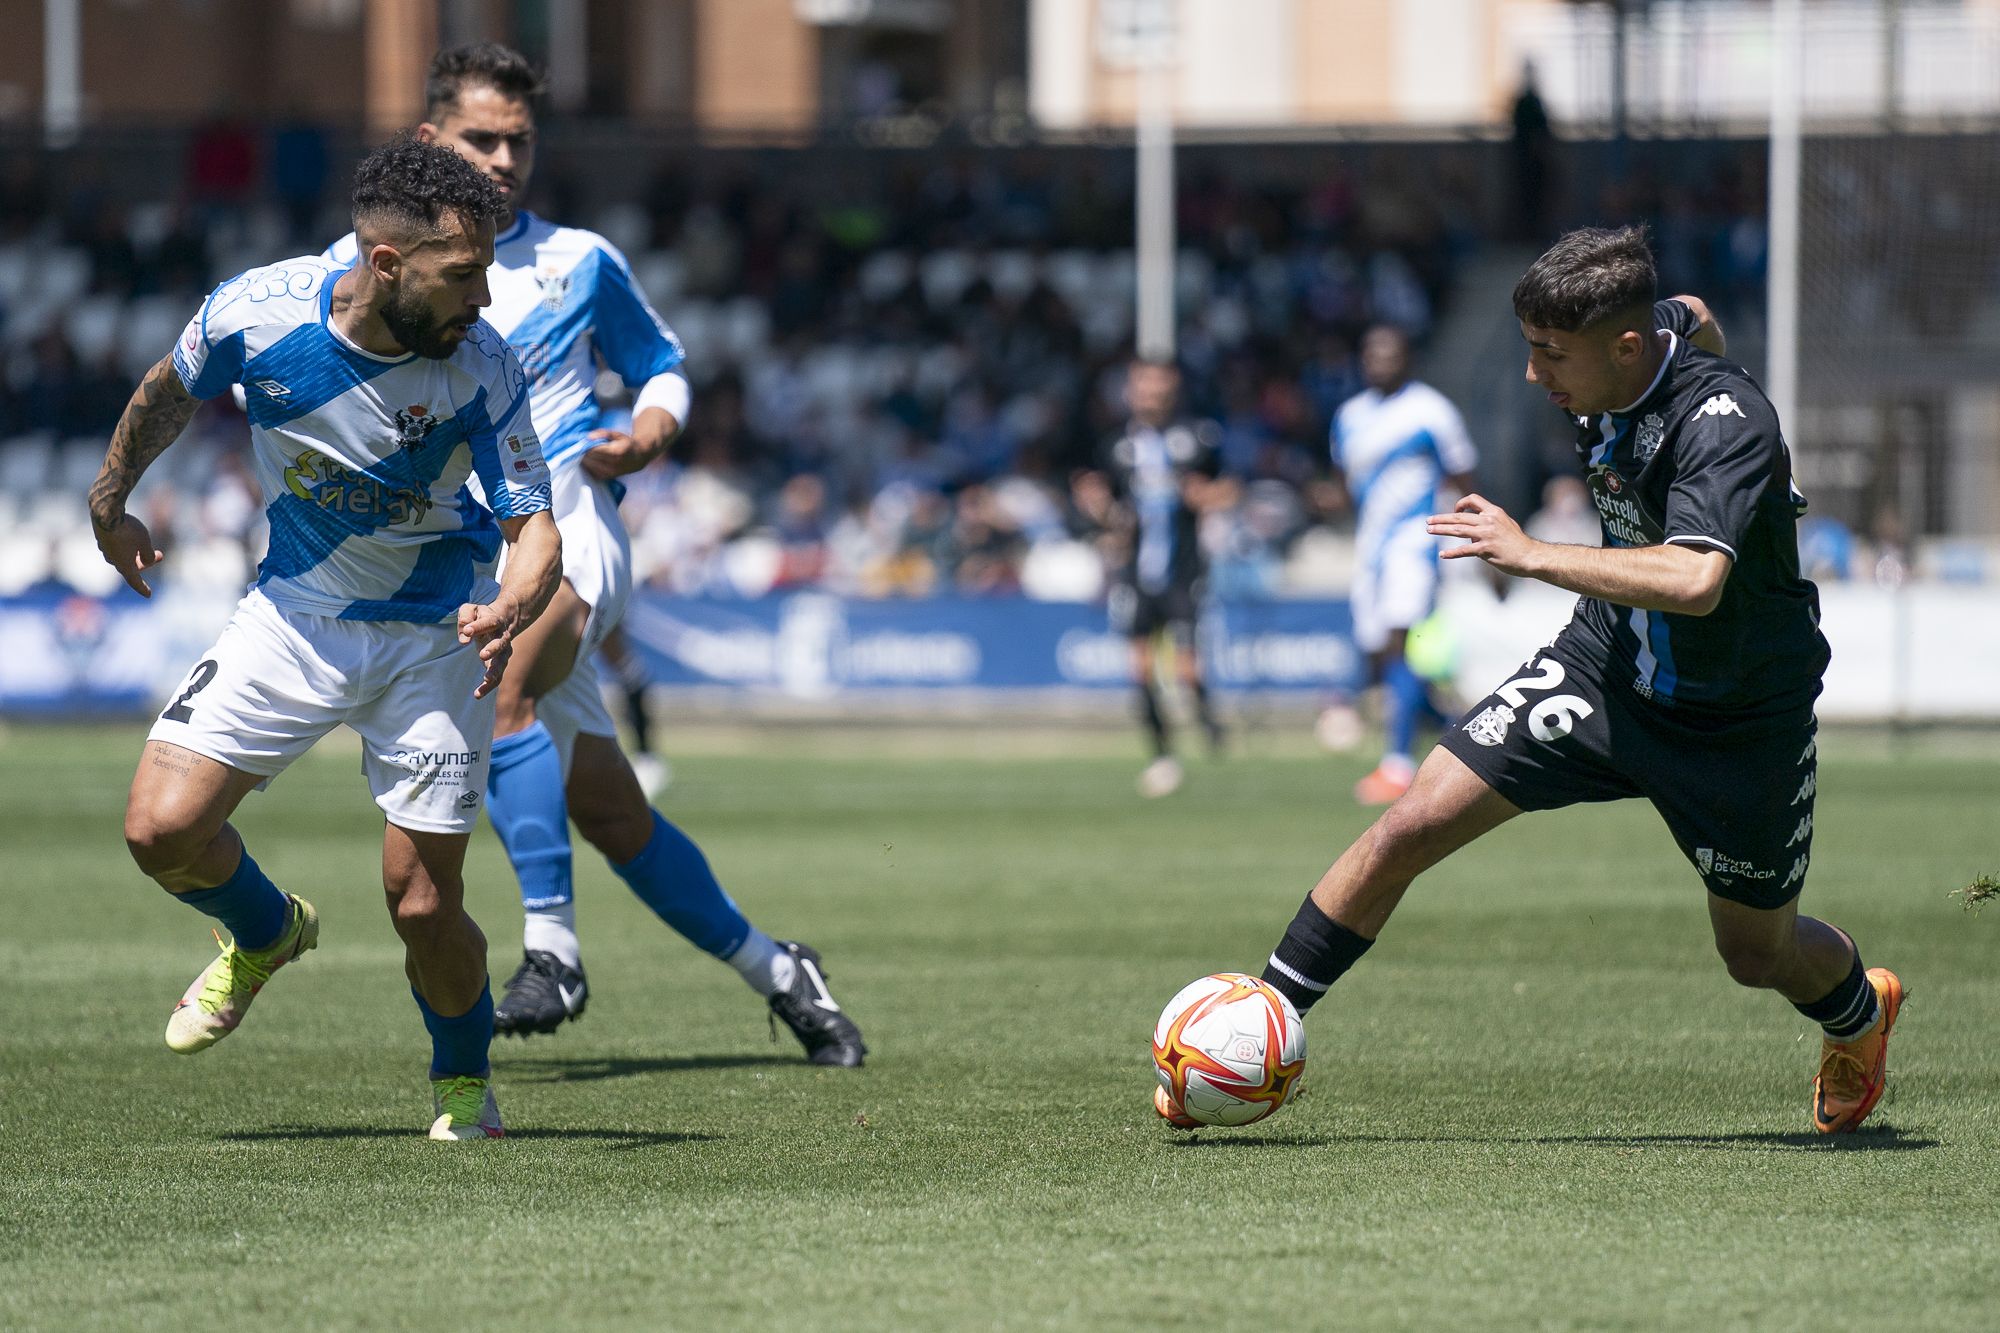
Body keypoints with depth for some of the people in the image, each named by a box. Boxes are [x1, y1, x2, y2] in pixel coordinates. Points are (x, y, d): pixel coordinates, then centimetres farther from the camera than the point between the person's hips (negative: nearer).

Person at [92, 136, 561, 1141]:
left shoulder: (482, 366, -24)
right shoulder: (255, 313, -21)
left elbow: (533, 525, -19)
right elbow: (170, 393, 2)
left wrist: (514, 608, -41)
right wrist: (110, 499, 17)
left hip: (436, 634, -2)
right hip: (294, 614, 2)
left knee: (423, 905, -8)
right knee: (162, 829, -11)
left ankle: (464, 1081, 23)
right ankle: (266, 935, 24)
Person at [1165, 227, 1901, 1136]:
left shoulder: (1725, 421, -33)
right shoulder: (1652, 335, -11)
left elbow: (1697, 581, -47)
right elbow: (1694, 318, 14)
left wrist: (1531, 555, -44)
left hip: (1740, 717, -5)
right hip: (1606, 663, 5)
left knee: (1758, 954, 13)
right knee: (1409, 830, -9)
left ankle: (1860, 1015, 50)